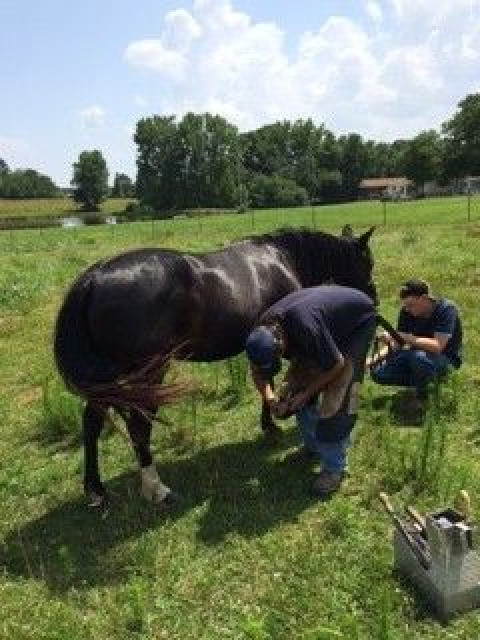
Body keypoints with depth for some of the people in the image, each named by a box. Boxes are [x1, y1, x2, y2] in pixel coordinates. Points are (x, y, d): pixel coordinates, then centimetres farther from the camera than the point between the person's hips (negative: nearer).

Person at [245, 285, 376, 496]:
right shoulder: (263, 331, -19)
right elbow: (258, 372, -2)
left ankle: (334, 468, -1)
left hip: (358, 322, -7)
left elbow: (336, 365, -28)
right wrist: (270, 398, -18)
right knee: (299, 383, 3)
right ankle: (312, 445, 22)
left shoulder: (304, 327, -43)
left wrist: (305, 393, -20)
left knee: (336, 398, -14)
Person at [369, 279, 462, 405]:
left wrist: (403, 337, -38)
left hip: (445, 359, -5)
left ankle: (421, 394, -10)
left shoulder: (446, 309, -25)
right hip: (415, 355, 6)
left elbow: (437, 347, -35)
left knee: (420, 357, -41)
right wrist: (374, 359, -20)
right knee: (377, 372, -14)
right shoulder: (406, 311, -9)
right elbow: (397, 344, -5)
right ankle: (424, 379, 3)